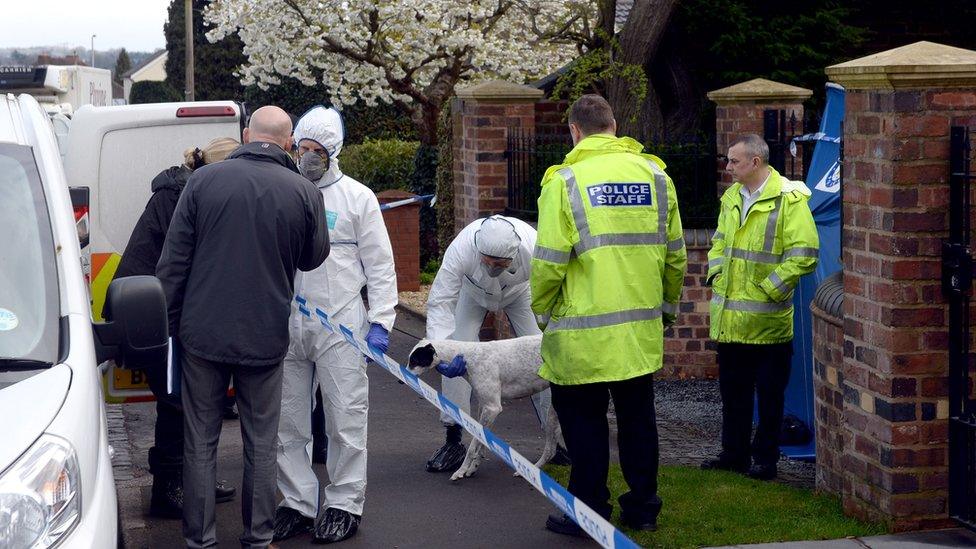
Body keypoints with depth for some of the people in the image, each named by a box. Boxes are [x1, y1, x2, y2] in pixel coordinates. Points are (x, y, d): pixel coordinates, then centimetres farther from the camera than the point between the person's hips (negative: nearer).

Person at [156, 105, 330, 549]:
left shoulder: (204, 180, -5)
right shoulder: (304, 193, -5)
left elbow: (173, 260, -2)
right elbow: (313, 258, 10)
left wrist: (169, 321, 7)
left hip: (202, 333, 0)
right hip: (265, 337, 0)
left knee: (200, 440, 10)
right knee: (261, 443, 11)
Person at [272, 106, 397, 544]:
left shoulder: (357, 197, 3)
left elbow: (379, 265, 3)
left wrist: (381, 322, -4)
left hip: (340, 326, -3)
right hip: (286, 324, 3)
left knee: (345, 420, -1)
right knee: (287, 422, 7)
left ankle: (344, 504, 9)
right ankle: (298, 502, 18)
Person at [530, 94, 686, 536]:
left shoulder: (565, 181, -10)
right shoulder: (655, 175, 4)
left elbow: (549, 262, -12)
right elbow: (675, 254, 11)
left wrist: (542, 309, 5)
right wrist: (668, 304, 25)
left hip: (583, 330, -4)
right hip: (642, 328, 5)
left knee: (584, 420, 7)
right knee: (637, 417, 15)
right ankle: (642, 508, 23)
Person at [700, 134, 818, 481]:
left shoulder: (789, 199, -13)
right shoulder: (732, 198, 11)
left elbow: (804, 254, -16)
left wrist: (769, 289, -16)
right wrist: (716, 275, 7)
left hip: (767, 318, -7)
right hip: (730, 318, 7)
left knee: (769, 393, 4)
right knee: (732, 388, 15)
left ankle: (765, 459, 14)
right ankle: (734, 453, 26)